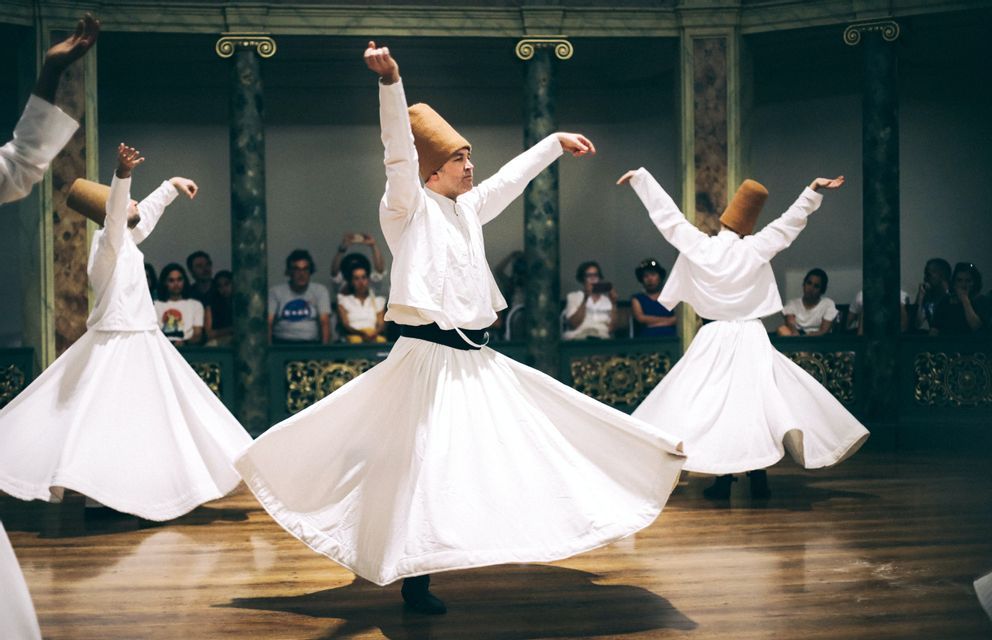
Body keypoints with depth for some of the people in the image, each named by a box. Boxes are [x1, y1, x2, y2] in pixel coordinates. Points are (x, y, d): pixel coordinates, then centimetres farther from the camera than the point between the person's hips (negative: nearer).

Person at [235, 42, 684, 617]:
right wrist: (389, 81, -36)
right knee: (425, 465, -6)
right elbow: (399, 153, -22)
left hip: (478, 360, 8)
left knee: (508, 446, 13)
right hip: (430, 357, -8)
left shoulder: (468, 208, 16)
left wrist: (557, 142, 40)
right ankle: (415, 578, 3)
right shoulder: (410, 207, -6)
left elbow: (512, 177, 30)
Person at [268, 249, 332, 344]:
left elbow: (325, 322, -1)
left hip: (311, 342, 1)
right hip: (282, 341, -1)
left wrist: (325, 347, -17)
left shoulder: (320, 290, 9)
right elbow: (268, 323, -1)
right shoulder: (275, 292, 8)